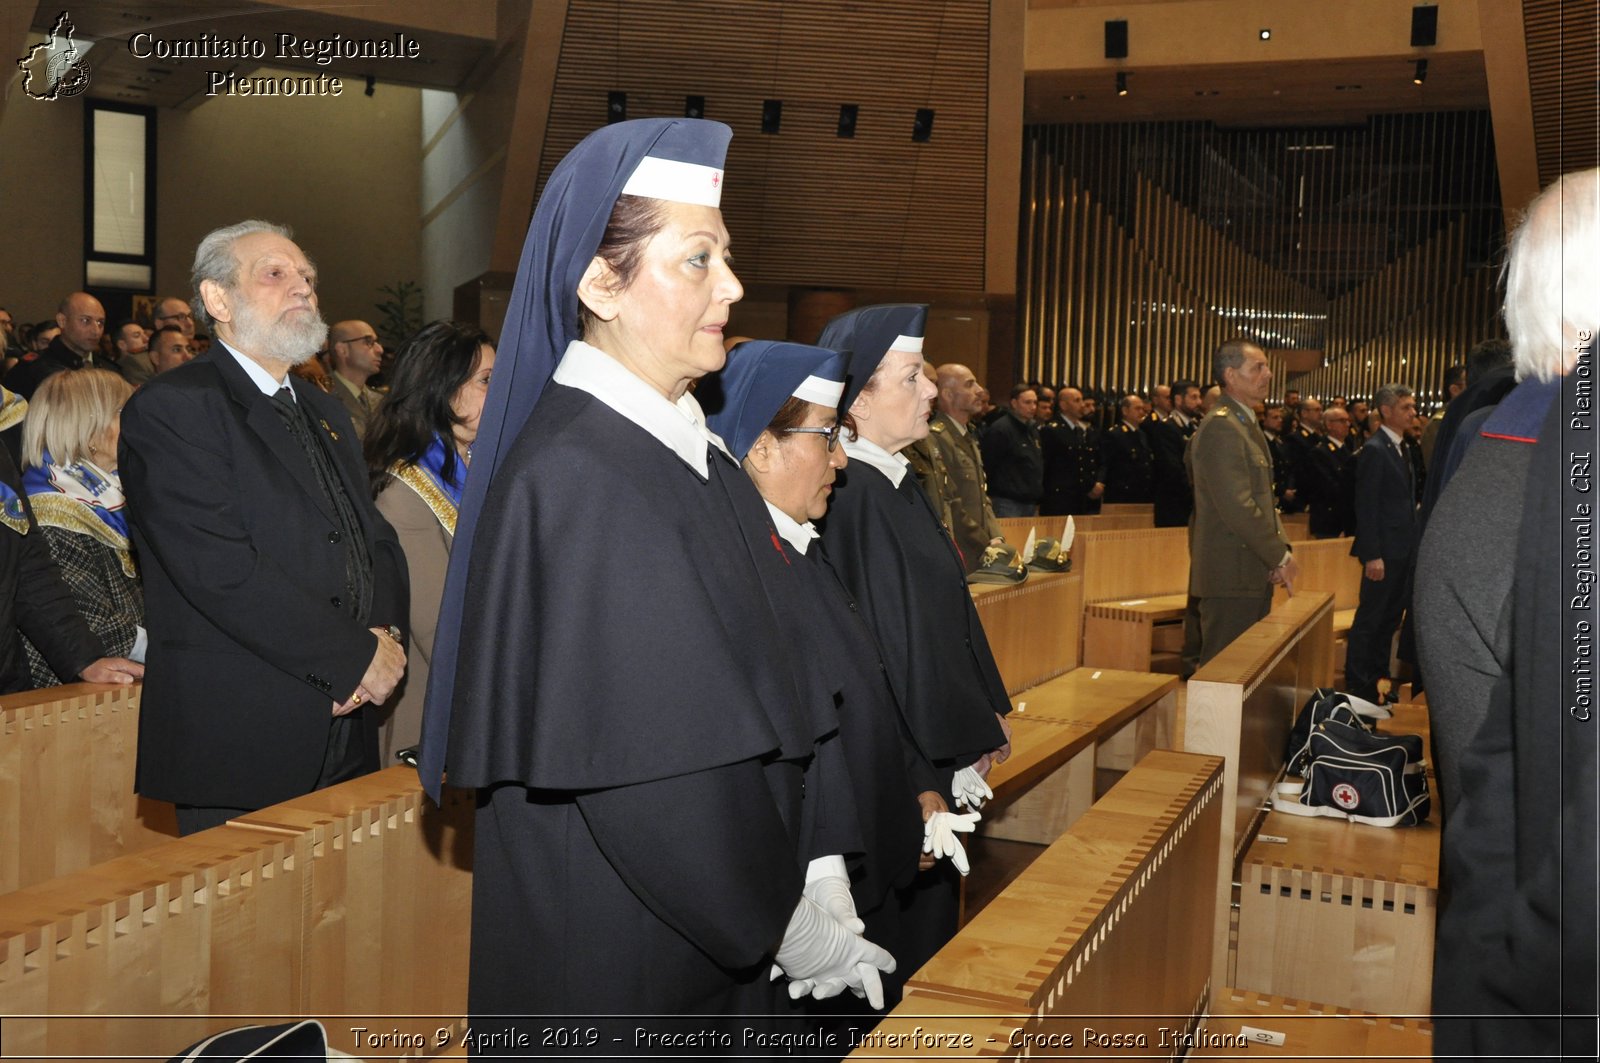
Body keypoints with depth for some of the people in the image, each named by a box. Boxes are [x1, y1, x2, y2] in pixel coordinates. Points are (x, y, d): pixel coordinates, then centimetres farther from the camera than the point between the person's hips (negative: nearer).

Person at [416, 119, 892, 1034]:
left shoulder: (690, 450, 4)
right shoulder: (574, 480, -22)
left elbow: (764, 686, 7)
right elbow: (650, 766, -23)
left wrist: (810, 876, 1)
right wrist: (797, 929, -14)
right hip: (618, 945, -8)